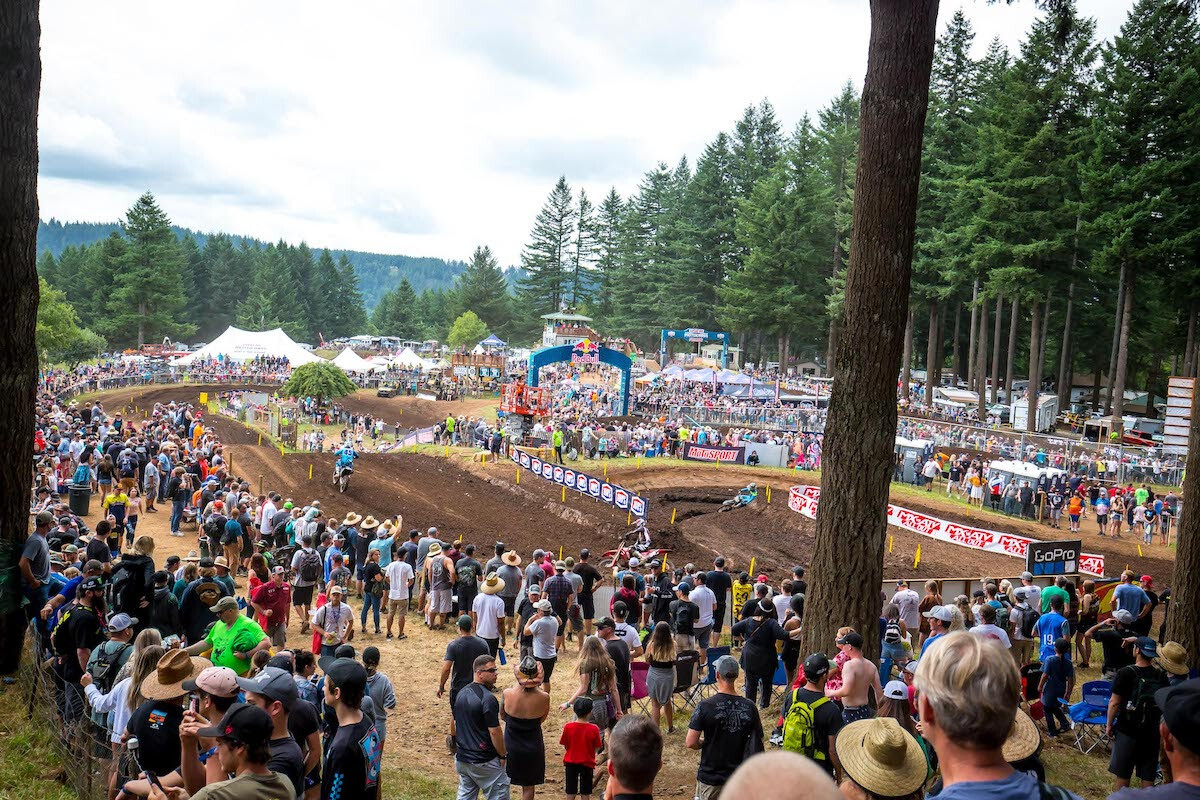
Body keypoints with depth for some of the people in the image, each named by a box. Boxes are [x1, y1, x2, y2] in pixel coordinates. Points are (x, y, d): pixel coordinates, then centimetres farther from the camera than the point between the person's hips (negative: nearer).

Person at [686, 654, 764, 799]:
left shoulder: (705, 707, -18)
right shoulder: (749, 707, -8)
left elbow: (691, 743, -18)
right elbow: (758, 741, 2)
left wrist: (706, 743, 2)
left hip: (711, 777, -3)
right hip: (739, 776, 3)